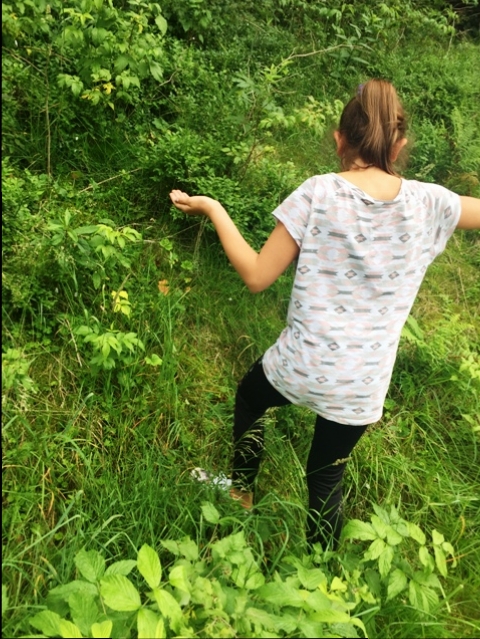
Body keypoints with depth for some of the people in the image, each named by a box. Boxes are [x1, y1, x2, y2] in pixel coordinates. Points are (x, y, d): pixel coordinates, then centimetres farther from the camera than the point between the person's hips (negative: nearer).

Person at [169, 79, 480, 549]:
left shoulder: (318, 193, -13)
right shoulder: (429, 202, -6)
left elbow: (256, 276, -10)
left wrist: (212, 210, -2)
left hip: (300, 368, -2)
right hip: (362, 387, 2)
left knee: (248, 398, 33)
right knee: (327, 476, 24)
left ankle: (241, 493, 51)